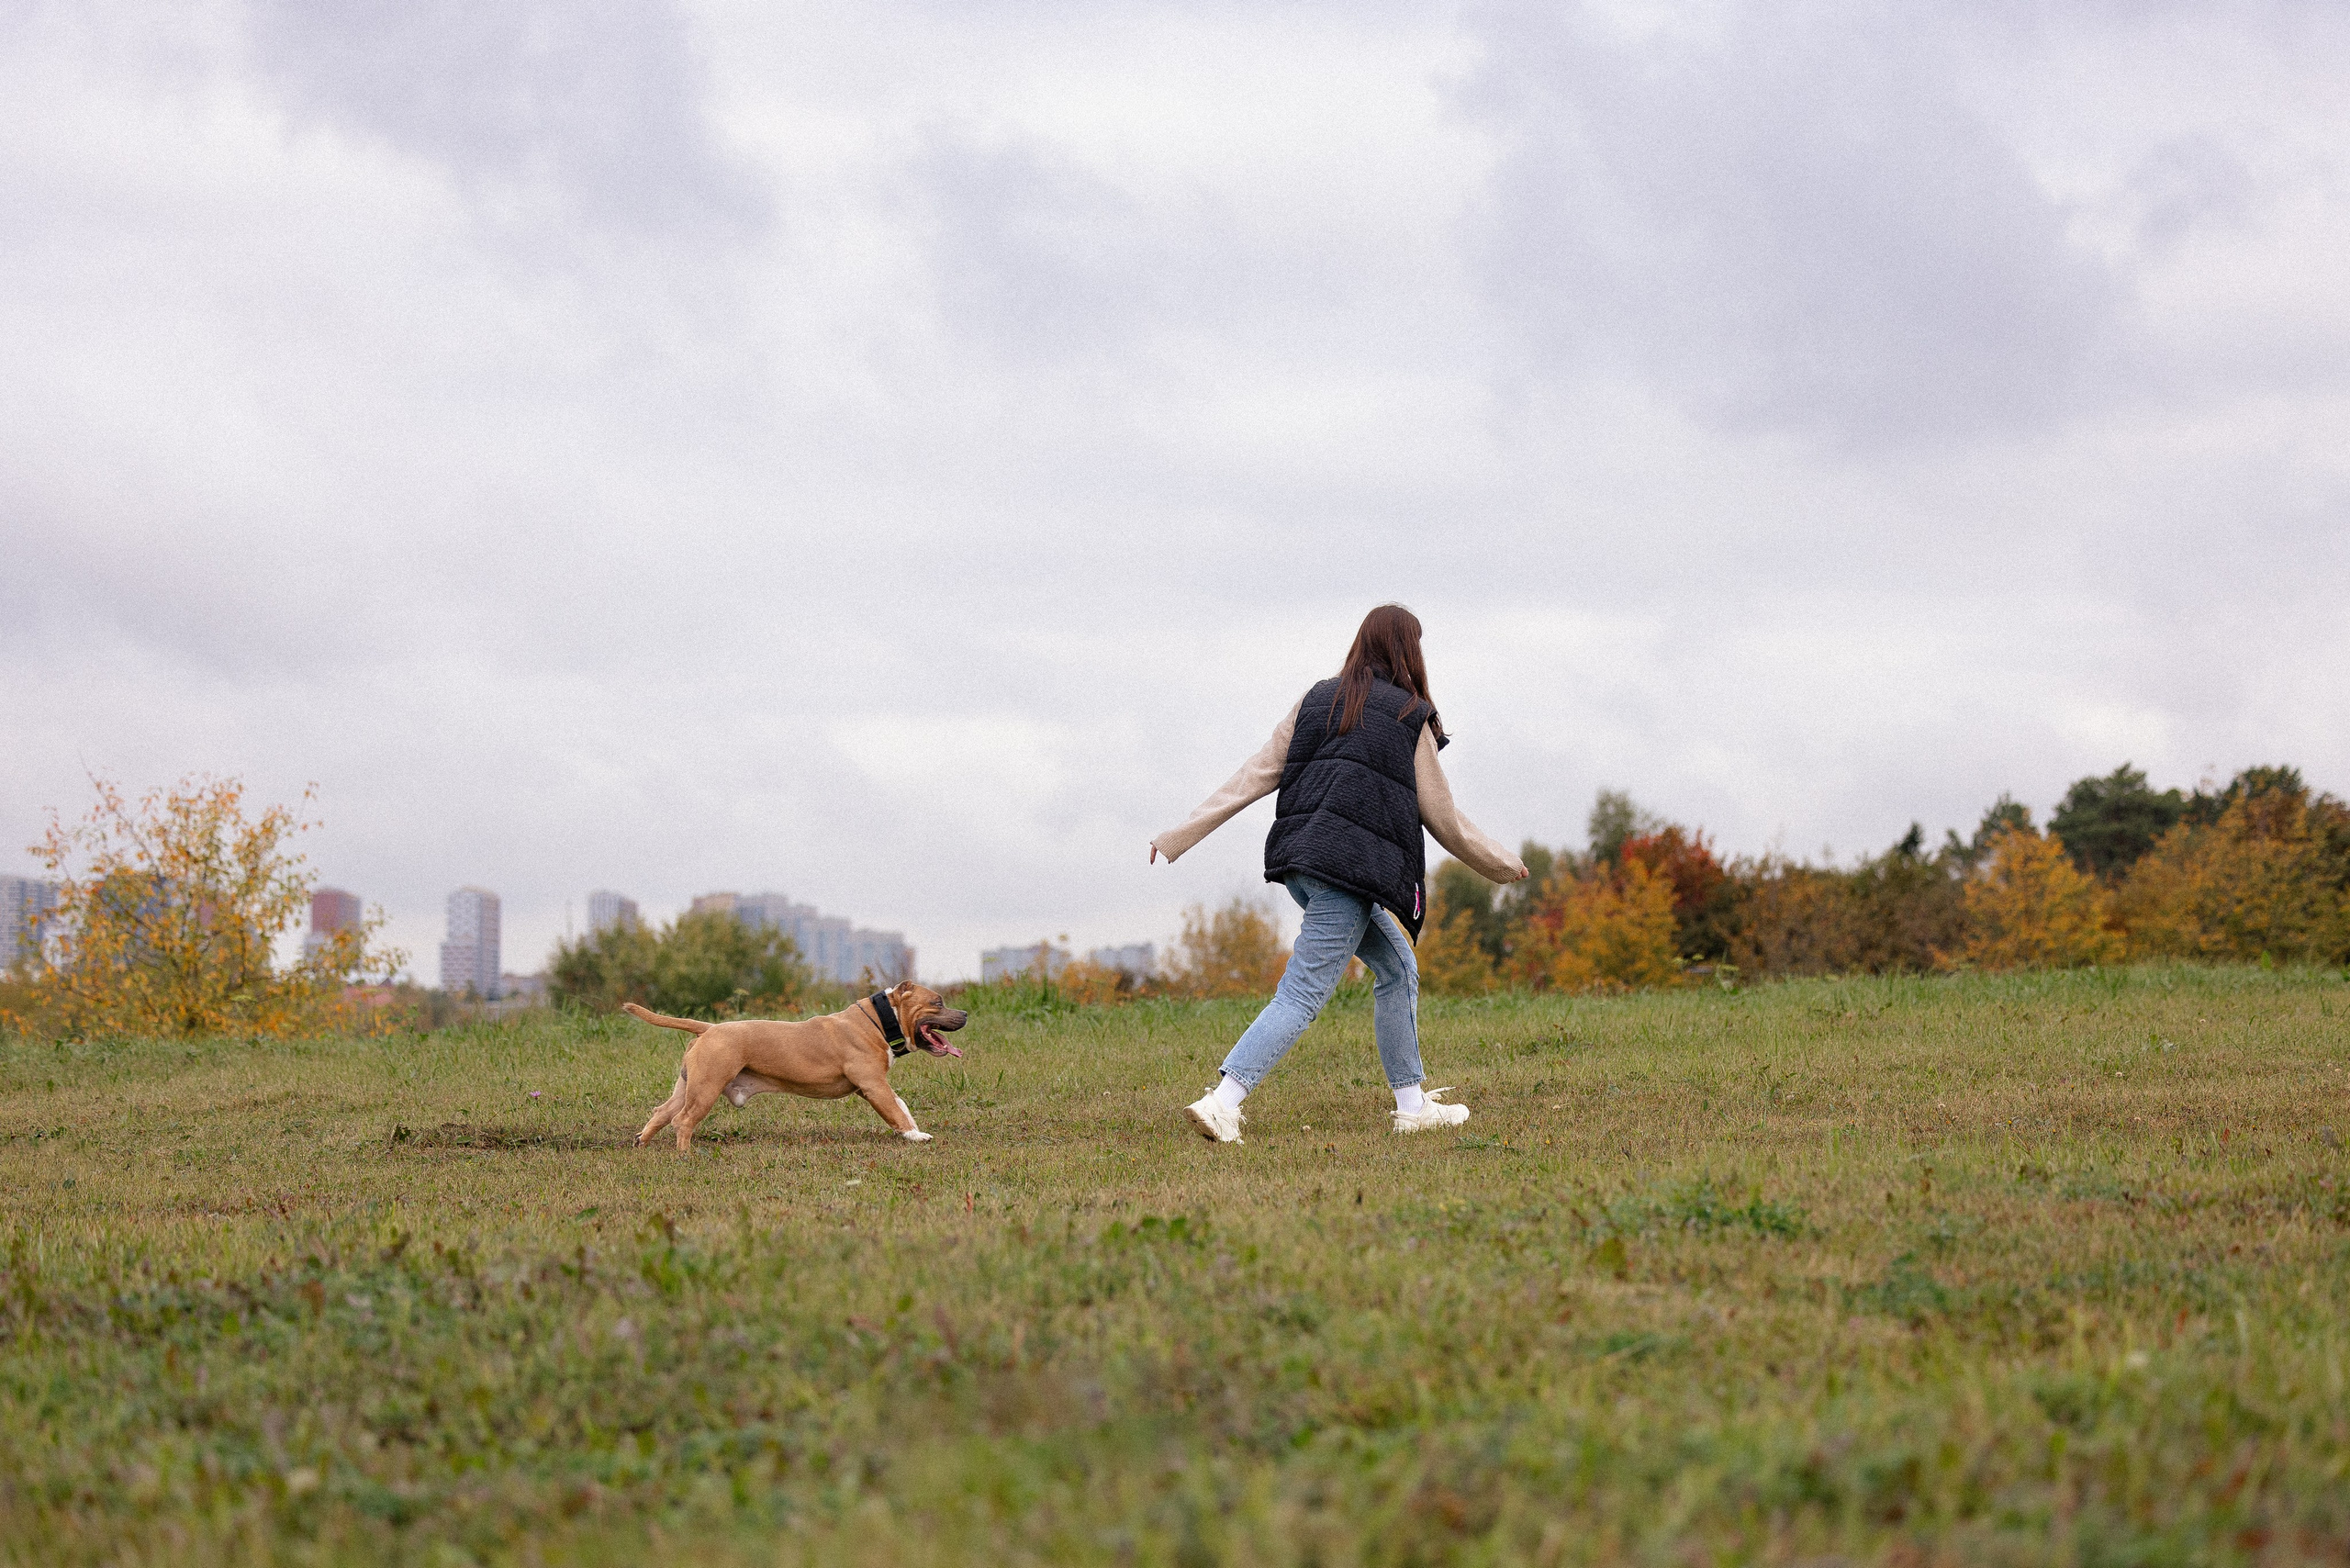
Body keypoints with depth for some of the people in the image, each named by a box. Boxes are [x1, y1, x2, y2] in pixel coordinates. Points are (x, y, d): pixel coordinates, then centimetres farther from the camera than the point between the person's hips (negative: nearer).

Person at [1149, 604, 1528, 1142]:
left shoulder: (1316, 700, 14)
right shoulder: (1411, 721, -1)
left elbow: (1256, 775, 9)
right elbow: (1444, 820, 6)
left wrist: (1181, 834, 10)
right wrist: (1500, 864, 21)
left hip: (1300, 859, 7)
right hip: (1350, 866, -7)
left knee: (1397, 967, 20)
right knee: (1301, 996, -11)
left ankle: (1412, 1105, 23)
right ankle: (1220, 1103, -24)